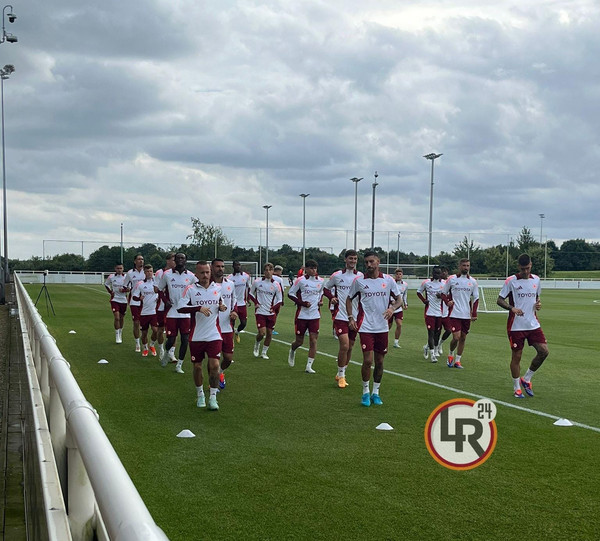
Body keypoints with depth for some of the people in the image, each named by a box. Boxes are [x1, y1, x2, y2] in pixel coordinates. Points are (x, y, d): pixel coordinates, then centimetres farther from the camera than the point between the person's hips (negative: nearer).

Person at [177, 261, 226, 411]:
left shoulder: (219, 288, 4)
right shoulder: (190, 289, -4)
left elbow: (224, 303, 21)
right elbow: (180, 307, -15)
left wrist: (223, 307, -3)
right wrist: (199, 308, -25)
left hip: (214, 335, 1)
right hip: (196, 336, -1)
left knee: (214, 365, -10)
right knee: (197, 366, 8)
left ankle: (212, 397, 1)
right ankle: (200, 394, 28)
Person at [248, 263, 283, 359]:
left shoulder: (276, 285, -2)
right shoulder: (257, 282, -3)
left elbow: (280, 300, 5)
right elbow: (250, 293, 11)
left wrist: (274, 307, -13)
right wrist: (255, 302, -5)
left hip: (271, 312, 2)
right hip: (260, 311, -2)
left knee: (269, 333, 5)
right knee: (262, 332, -13)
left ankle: (264, 352, 21)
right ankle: (257, 344, 19)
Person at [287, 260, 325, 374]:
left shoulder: (321, 281, 6)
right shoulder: (301, 280, -7)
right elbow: (290, 294, -4)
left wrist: (320, 301, 5)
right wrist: (302, 303, -14)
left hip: (315, 315, 3)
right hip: (302, 315, -3)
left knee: (313, 340, -5)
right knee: (299, 341, 6)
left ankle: (309, 366, 1)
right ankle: (292, 351, 42)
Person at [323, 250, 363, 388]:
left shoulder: (361, 276, 4)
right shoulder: (337, 275, 0)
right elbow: (326, 288, 14)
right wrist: (332, 297, -5)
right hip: (340, 316, -3)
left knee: (350, 347, 10)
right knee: (344, 346, -14)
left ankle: (341, 374, 26)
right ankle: (341, 375, 0)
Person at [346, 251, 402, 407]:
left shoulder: (388, 280, 2)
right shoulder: (359, 281, 0)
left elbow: (399, 299, 9)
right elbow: (349, 299, 11)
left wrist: (392, 308, -13)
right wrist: (350, 318, -1)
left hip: (382, 327, 2)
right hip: (366, 327, -2)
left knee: (379, 361, 8)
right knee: (368, 360, -10)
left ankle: (375, 392, 22)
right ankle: (365, 392, 8)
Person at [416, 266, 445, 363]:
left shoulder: (443, 283, 4)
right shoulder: (426, 282, -1)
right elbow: (418, 292, 13)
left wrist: (441, 296, -11)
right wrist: (423, 300, -3)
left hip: (439, 312, 3)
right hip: (429, 311, -3)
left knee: (437, 332, 9)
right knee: (431, 332, -8)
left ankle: (427, 347, 35)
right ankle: (432, 354, -3)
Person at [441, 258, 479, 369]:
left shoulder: (472, 281, 7)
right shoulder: (451, 279, 0)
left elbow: (475, 298, 10)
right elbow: (443, 293, 9)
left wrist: (474, 314, 1)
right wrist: (447, 302, -11)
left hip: (467, 315, 3)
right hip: (455, 313, -3)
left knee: (463, 338, 6)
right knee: (456, 337, -11)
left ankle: (457, 360, 17)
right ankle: (451, 355, 16)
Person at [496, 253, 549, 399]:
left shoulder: (536, 279, 8)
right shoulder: (511, 281, -7)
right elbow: (500, 300, -6)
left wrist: (538, 303, 0)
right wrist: (512, 308, -23)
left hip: (533, 325, 4)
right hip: (516, 326, -4)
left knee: (544, 351, -6)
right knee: (516, 356, 1)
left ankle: (526, 379, 13)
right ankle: (517, 388, 16)